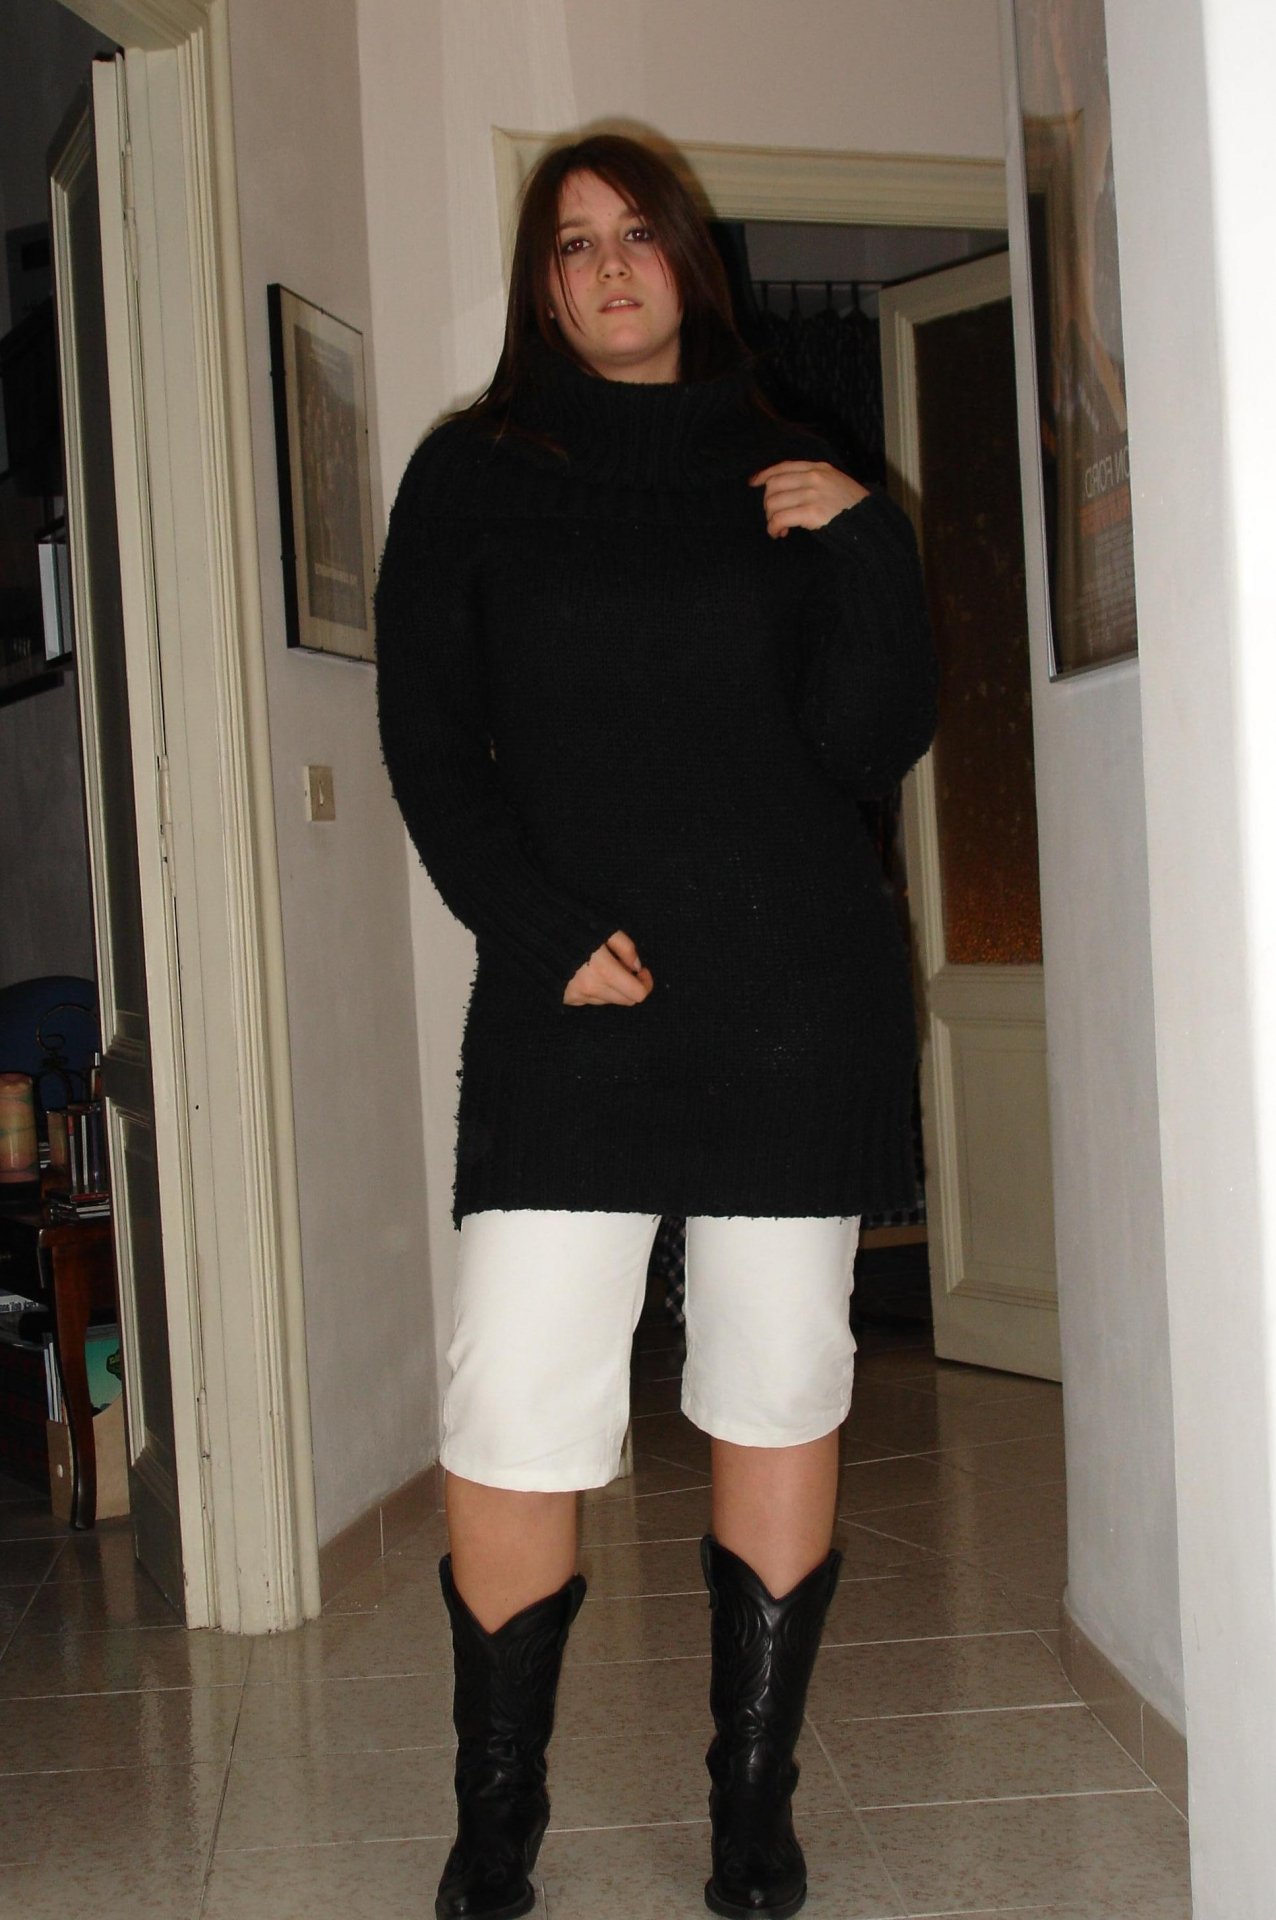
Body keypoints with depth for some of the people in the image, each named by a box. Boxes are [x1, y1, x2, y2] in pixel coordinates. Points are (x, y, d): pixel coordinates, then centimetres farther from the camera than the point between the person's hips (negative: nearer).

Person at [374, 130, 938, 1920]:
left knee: (780, 1400, 6)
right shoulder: (471, 476, 9)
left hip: (797, 998, 2)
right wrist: (547, 935, -9)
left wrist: (866, 542, -8)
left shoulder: (783, 477, 12)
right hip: (568, 1008, -1)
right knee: (512, 1427, -7)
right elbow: (430, 746, 3)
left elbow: (873, 746, 4)